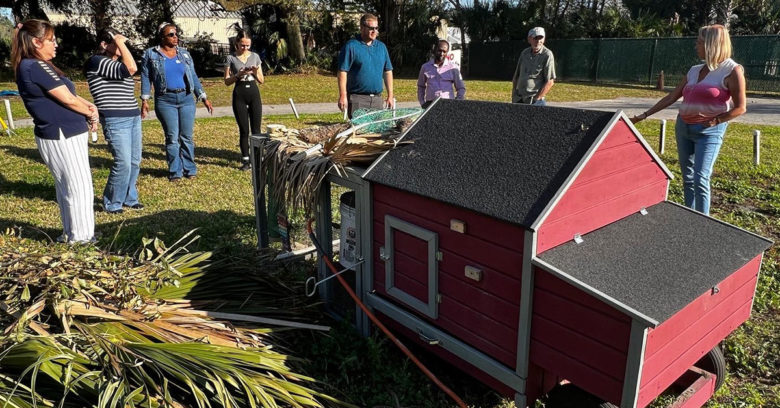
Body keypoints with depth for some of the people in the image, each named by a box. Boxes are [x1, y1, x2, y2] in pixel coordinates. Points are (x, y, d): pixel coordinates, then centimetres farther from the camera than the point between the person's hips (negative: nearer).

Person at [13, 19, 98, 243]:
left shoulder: (31, 66, 15)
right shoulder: (37, 67, -17)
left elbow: (69, 94, 14)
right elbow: (69, 100, -15)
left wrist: (89, 106, -2)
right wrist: (91, 113, 2)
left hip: (59, 134, 10)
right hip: (62, 135, -10)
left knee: (66, 187, 18)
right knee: (79, 188, -2)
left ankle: (71, 233, 30)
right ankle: (81, 237, 9)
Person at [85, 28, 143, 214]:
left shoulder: (116, 63, 20)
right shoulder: (97, 61, -8)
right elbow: (131, 68, -21)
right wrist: (121, 43, -13)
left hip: (133, 117, 9)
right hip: (115, 121, -9)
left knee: (135, 162, 9)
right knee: (123, 163, -11)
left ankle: (129, 198, 23)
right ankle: (112, 204, 6)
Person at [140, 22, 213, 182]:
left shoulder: (184, 53, 11)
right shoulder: (151, 54, 4)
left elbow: (193, 77, 13)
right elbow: (146, 78, 4)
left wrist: (203, 98, 8)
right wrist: (144, 100, -4)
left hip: (186, 99, 2)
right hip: (165, 101, -2)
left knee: (187, 137, 4)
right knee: (172, 137, -1)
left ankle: (189, 169, 14)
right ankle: (175, 171, 10)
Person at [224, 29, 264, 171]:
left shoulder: (255, 57, 8)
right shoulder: (231, 58, 2)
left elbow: (261, 81, 9)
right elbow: (227, 81, 0)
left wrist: (255, 73, -10)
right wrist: (238, 75, -16)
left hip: (254, 93, 1)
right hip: (239, 94, -1)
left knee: (256, 129, 0)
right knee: (244, 130, 2)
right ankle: (245, 159, 10)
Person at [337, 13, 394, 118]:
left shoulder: (381, 46, 13)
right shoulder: (351, 46, -5)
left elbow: (388, 71, 16)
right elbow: (342, 72, -9)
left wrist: (390, 96, 11)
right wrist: (343, 96, -15)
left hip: (377, 98, 5)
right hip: (357, 99, -5)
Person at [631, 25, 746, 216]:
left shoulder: (732, 70, -7)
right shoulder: (694, 70, 10)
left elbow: (740, 107, -7)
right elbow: (671, 97, 12)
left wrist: (715, 121, -12)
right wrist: (645, 115, 9)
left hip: (709, 132, -6)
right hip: (683, 128, 6)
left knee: (700, 179, -13)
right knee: (687, 178, 9)